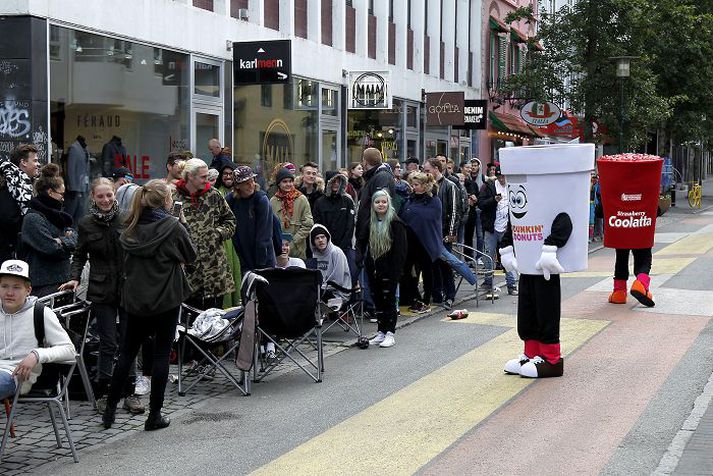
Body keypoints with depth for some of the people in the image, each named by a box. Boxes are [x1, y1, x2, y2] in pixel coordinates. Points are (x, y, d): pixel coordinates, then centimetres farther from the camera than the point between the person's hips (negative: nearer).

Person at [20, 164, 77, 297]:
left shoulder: (54, 214, 18)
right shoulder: (33, 218, -11)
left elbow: (75, 238, 12)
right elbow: (51, 248, -20)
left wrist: (61, 241, -8)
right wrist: (67, 242, -2)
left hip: (63, 280, 9)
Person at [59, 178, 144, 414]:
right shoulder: (86, 224, 1)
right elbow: (79, 255, 11)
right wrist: (75, 278, -4)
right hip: (102, 291, -1)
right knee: (108, 344, -1)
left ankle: (129, 393, 13)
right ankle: (103, 393, 10)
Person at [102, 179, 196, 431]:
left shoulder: (133, 228, 0)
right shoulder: (173, 227, -13)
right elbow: (190, 256, -1)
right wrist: (183, 225, 10)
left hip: (135, 299, 4)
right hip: (166, 298, -4)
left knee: (127, 351, 15)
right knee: (161, 354, 4)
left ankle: (110, 409, 17)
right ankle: (155, 415, 6)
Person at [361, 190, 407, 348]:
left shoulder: (395, 223, -9)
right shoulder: (371, 224, 11)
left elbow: (400, 249, -12)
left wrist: (396, 270, -18)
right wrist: (367, 265, 10)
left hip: (389, 270, -6)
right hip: (374, 270, 6)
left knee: (389, 300, -2)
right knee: (378, 301, 9)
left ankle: (390, 333, 4)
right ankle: (381, 332, 17)